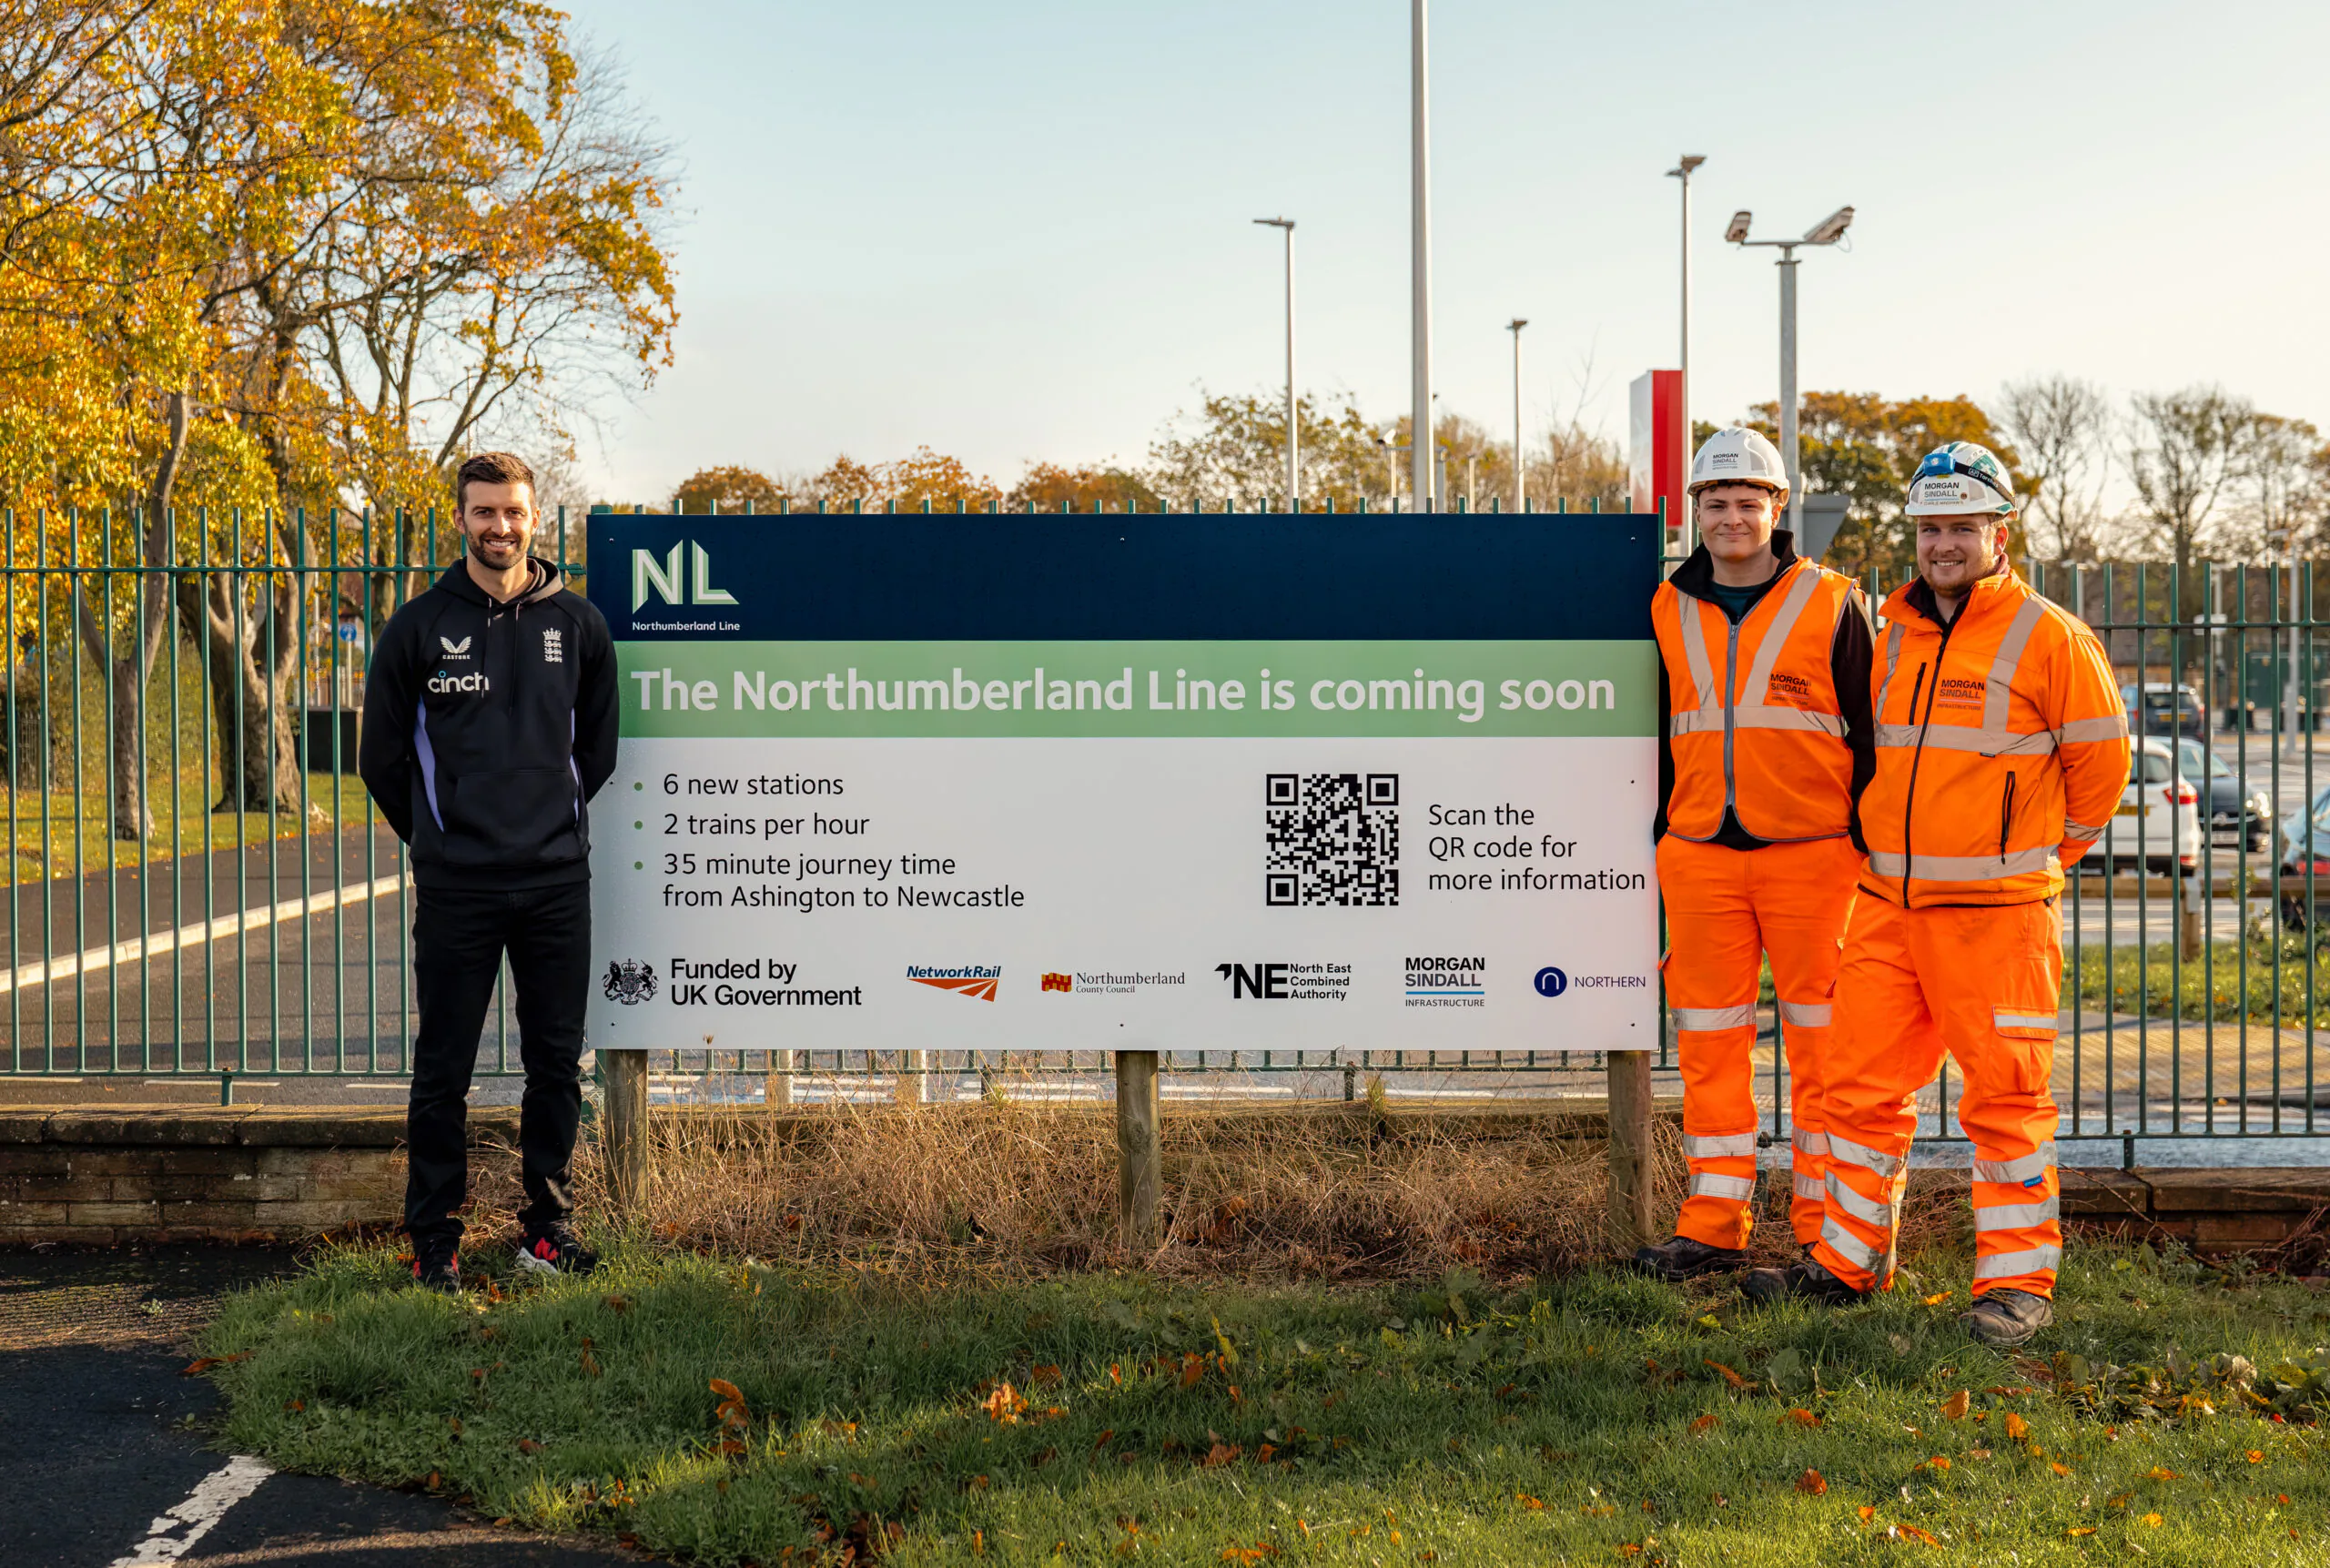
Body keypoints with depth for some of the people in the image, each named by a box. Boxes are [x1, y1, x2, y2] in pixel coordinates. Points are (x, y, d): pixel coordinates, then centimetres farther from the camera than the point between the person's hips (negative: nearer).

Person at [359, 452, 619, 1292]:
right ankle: (434, 1239, 12)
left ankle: (547, 1223, 20)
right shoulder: (419, 628, 0)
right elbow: (382, 756, 8)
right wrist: (438, 836, 11)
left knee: (558, 1063, 7)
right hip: (455, 886, -2)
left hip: (557, 880, 2)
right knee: (443, 1069, 2)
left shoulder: (577, 624, 6)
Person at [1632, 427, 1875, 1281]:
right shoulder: (1670, 611, 10)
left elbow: (1867, 734, 2)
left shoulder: (1830, 604, 0)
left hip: (1810, 854, -3)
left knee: (1822, 1045, 2)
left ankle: (1826, 1231, 11)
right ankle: (1714, 1226, 14)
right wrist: (1659, 846, 14)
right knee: (1709, 1043, 6)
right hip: (1700, 854, 3)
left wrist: (1872, 847, -1)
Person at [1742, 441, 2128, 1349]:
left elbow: (2100, 757, 2)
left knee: (2006, 1097, 1)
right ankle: (1850, 1262, 21)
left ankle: (2017, 1281, 11)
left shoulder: (2048, 637, -5)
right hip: (1887, 902, 5)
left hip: (1997, 912, -5)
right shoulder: (1893, 636, 12)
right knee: (1862, 1082, 8)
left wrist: (2049, 854, 9)